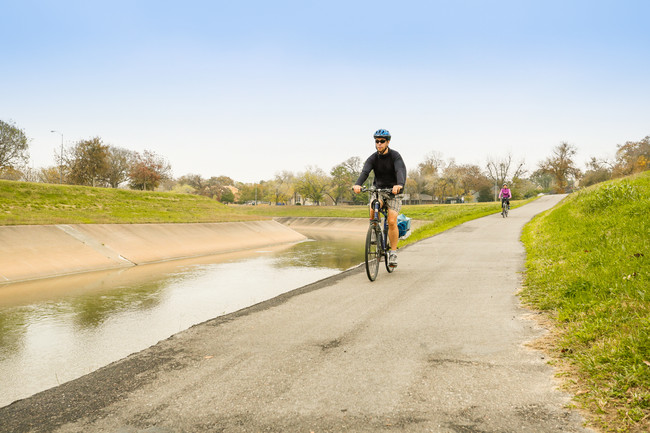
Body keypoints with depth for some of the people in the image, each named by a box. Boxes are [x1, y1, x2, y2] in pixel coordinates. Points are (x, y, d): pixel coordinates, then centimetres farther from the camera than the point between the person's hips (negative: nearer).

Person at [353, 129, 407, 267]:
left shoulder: (395, 156, -12)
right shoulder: (373, 158, -5)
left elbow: (401, 171, -30)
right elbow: (365, 171, -22)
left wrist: (399, 185, -51)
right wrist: (358, 184, -43)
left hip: (394, 191, -2)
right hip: (378, 189, 2)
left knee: (392, 221, -13)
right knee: (373, 209, -29)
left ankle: (393, 252, 0)